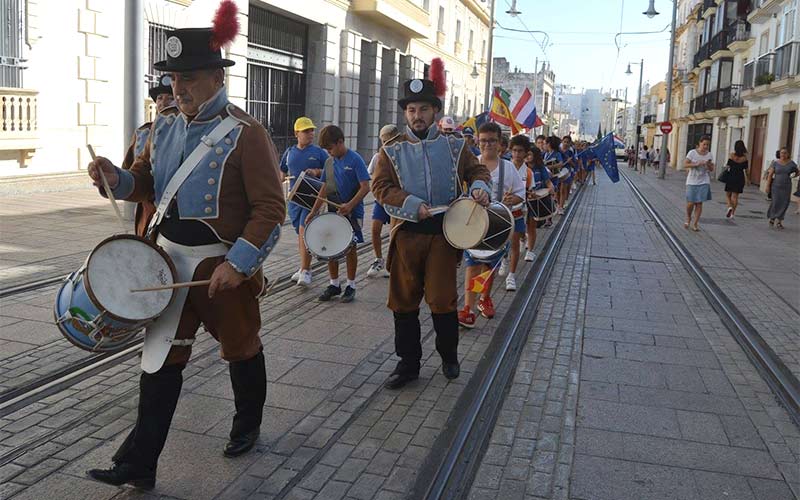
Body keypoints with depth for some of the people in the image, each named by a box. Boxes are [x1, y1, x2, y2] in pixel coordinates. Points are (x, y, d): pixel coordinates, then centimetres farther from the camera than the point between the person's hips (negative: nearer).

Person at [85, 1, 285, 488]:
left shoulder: (245, 133, -15)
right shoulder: (165, 125, 5)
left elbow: (271, 209, -18)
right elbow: (145, 181, 15)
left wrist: (237, 263, -25)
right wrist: (116, 178, -8)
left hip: (225, 264, -5)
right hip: (170, 257, 5)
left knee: (241, 349, 15)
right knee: (161, 357, 5)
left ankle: (248, 427, 40)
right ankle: (139, 464, 13)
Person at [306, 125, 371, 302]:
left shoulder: (354, 159, -12)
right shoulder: (329, 162, 7)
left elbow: (365, 187, -17)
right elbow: (325, 189, 12)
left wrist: (350, 205, -28)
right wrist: (313, 212, 7)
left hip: (352, 212, -6)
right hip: (333, 211, 6)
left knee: (350, 247, 3)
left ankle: (351, 285, 16)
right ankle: (334, 284, 21)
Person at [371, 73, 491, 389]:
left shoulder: (454, 146, 7)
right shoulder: (392, 152, 5)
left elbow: (477, 170, 14)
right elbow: (380, 187, -3)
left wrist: (479, 187, -9)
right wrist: (413, 206, -16)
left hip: (444, 233, -1)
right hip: (406, 234, 1)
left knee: (442, 300, 2)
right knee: (403, 301, 6)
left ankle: (449, 356, 25)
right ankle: (408, 363, 19)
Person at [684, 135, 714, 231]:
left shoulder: (709, 155, 4)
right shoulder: (692, 153, -5)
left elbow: (711, 169, 8)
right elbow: (685, 164, -9)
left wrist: (709, 165, -13)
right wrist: (696, 164, -21)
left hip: (703, 182, 2)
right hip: (692, 181, -2)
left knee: (699, 203, -1)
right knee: (690, 203, -4)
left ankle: (695, 224, 7)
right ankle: (688, 218, 26)